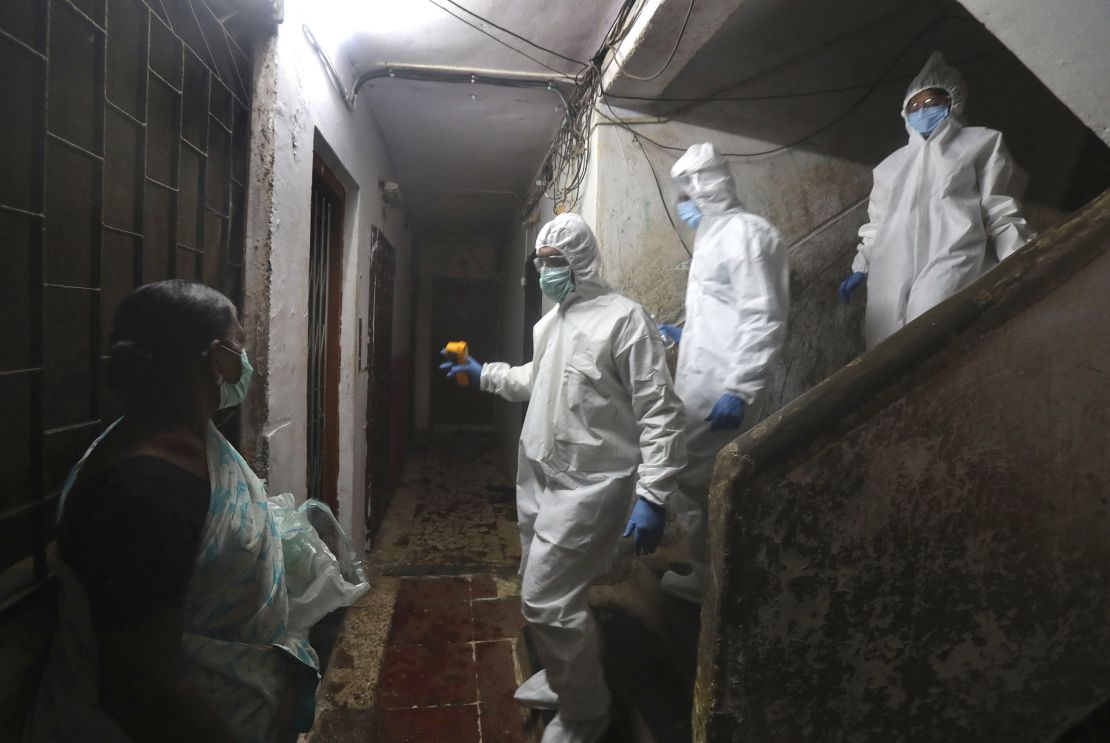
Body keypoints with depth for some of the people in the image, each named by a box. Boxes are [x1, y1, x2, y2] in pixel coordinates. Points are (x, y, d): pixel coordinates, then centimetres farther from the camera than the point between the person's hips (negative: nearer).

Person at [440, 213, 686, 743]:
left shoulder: (623, 318, -16)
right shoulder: (549, 321, 12)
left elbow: (660, 412, -19)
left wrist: (652, 496, -24)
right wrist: (482, 373, 19)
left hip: (587, 485, -8)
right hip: (539, 475, 9)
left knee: (546, 599, -7)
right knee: (542, 588, 19)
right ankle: (560, 677, 44)